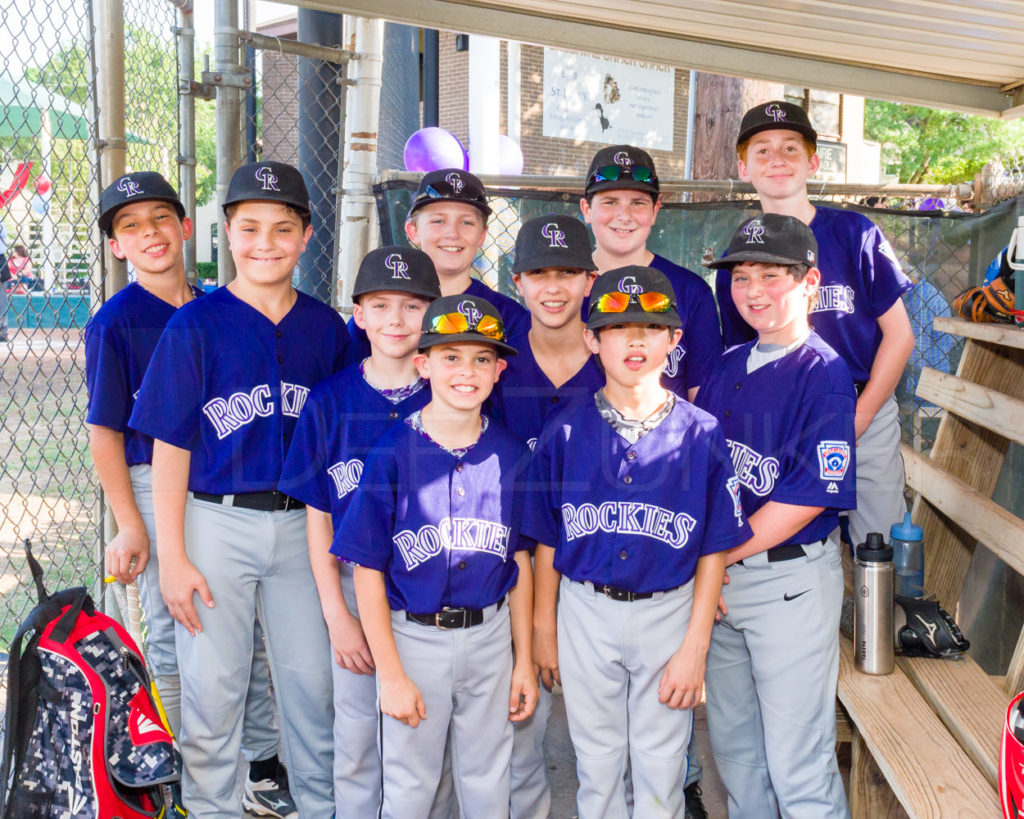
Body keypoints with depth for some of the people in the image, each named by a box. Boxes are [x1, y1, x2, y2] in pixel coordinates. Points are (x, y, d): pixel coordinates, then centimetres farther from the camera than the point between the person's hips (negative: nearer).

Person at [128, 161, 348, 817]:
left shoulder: (327, 327, 5)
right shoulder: (196, 325, -4)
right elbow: (172, 447, -5)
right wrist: (172, 556, -8)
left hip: (302, 524, 3)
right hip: (216, 523, -2)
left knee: (312, 681, 11)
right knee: (213, 685, 6)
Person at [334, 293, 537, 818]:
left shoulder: (511, 454, -1)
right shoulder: (393, 453, -12)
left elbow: (520, 562, 6)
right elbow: (369, 572, -9)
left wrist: (524, 660, 7)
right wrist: (390, 673, -10)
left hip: (490, 636, 3)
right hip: (413, 637, -3)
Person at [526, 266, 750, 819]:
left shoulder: (701, 434, -6)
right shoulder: (565, 433, -4)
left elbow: (713, 550, -3)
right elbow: (547, 540, 3)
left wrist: (695, 647, -6)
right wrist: (543, 627, 5)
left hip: (669, 612, -1)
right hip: (585, 612, 1)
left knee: (661, 767, 10)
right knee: (598, 761, 14)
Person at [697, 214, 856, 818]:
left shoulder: (824, 372, -10)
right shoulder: (729, 367, 10)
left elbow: (807, 498, -16)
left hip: (792, 579, -6)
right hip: (719, 579, 6)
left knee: (798, 765, 1)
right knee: (732, 743, 18)